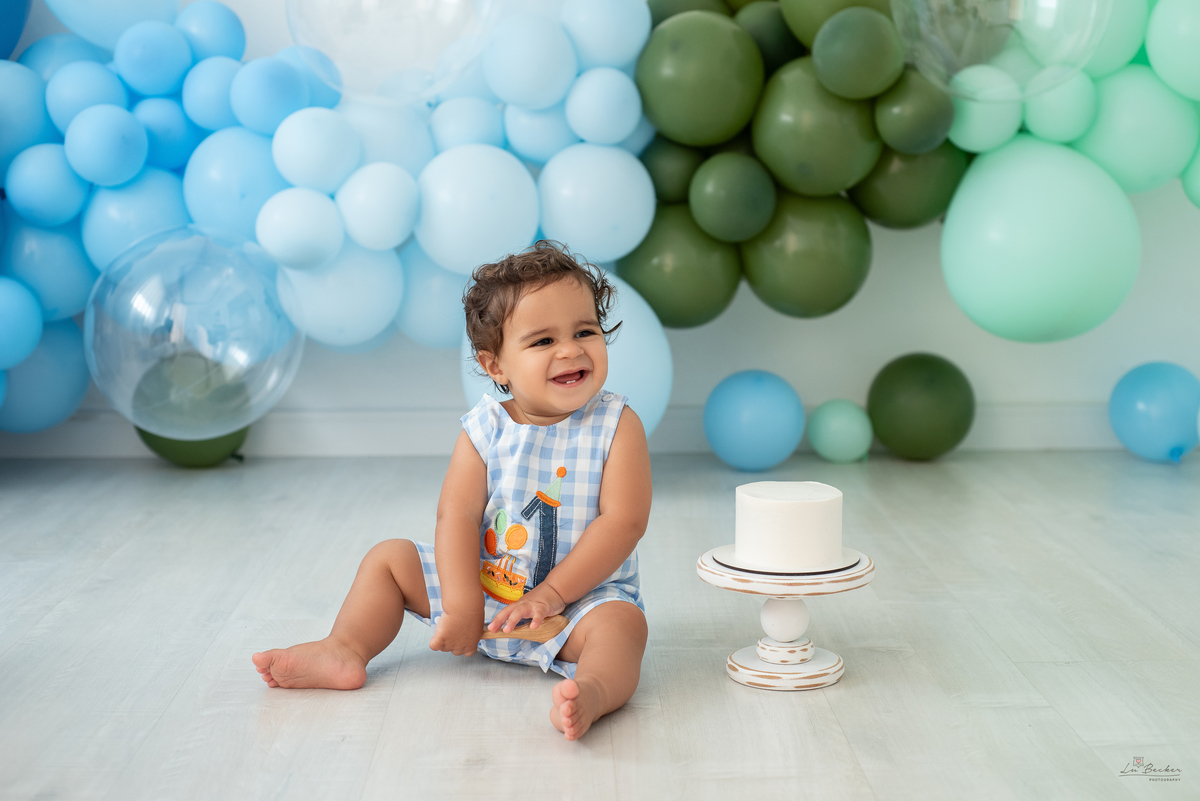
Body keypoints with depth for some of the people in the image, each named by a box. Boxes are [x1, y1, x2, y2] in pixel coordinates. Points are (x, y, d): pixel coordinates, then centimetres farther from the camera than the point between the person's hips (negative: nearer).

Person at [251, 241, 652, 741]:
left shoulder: (617, 426, -12)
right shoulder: (485, 430, -7)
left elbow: (623, 522, -18)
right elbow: (456, 515, -12)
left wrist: (550, 594, -23)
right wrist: (461, 606, -23)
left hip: (583, 593, -4)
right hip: (483, 585, 4)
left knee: (620, 622, -35)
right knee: (389, 558, 3)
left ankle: (594, 690, -61)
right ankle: (344, 651, -4)